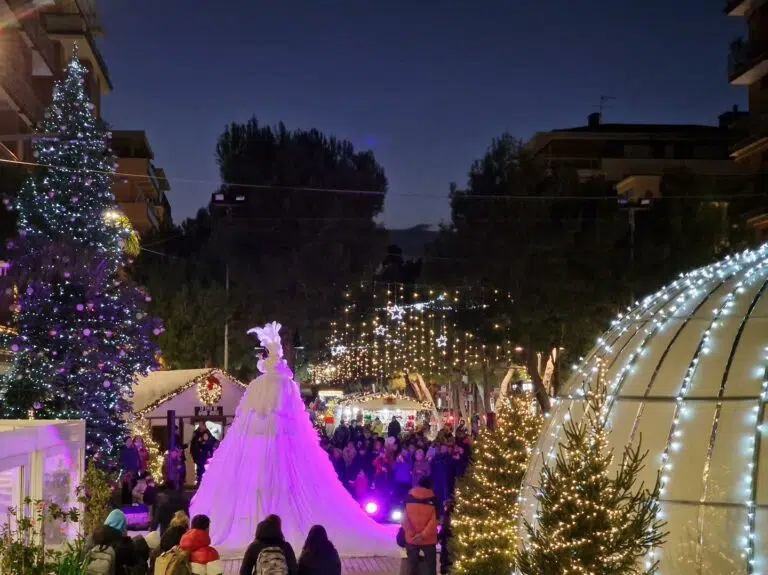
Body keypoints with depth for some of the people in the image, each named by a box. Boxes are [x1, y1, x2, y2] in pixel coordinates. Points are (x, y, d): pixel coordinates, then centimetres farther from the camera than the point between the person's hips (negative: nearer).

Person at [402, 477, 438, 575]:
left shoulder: (409, 498, -1)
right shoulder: (433, 500, -7)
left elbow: (404, 519, -5)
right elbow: (434, 521, -14)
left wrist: (412, 534, -8)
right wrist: (424, 535, -13)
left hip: (411, 539, 2)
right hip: (428, 540, -2)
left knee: (412, 567, 10)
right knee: (431, 567, 10)